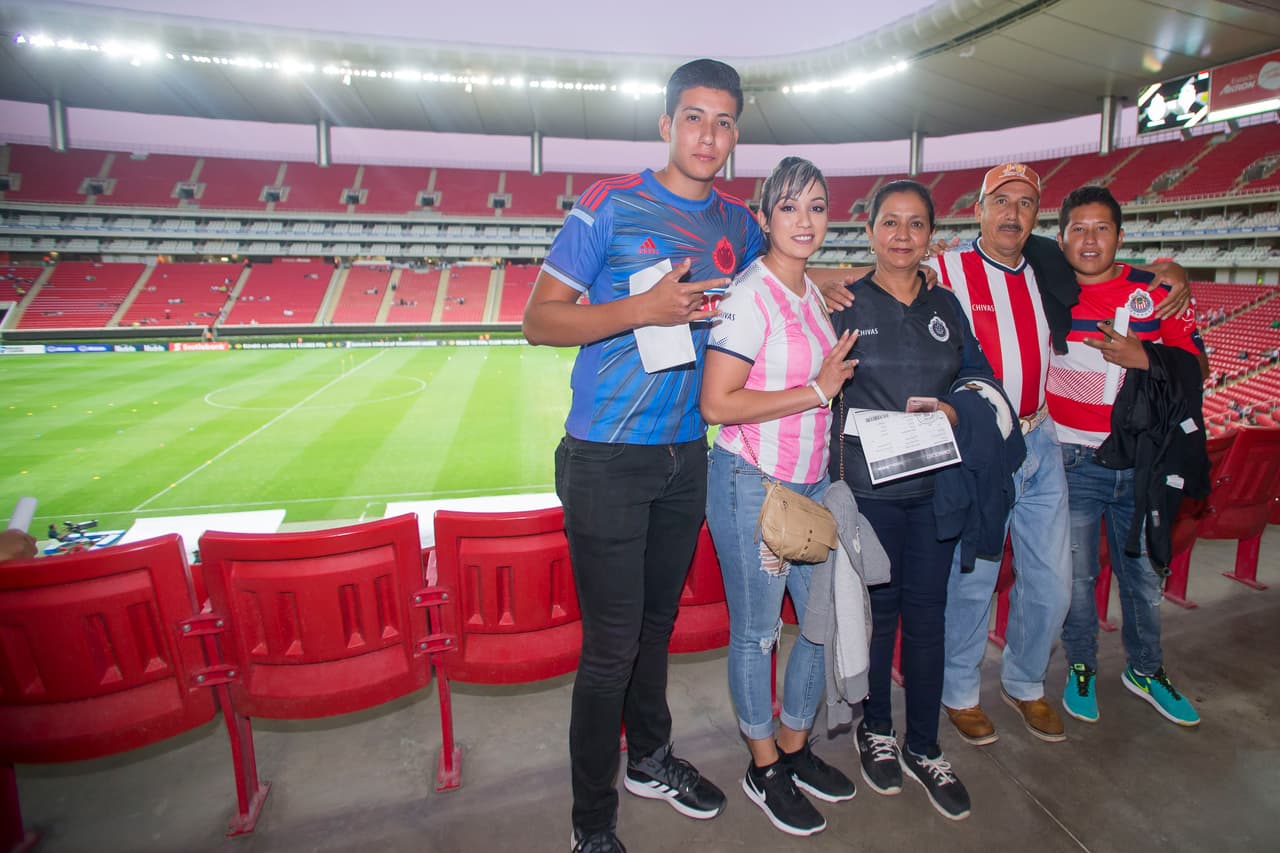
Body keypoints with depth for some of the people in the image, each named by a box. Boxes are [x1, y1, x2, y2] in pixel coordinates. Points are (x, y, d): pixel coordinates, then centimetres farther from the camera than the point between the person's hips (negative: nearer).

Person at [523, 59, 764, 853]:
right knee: (611, 645, 1)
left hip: (687, 455, 5)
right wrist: (643, 309, -21)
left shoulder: (738, 222, 9)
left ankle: (649, 758, 43)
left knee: (658, 622, 20)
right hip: (608, 458, -5)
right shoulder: (610, 203, -7)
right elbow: (540, 318, -10)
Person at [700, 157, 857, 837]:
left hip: (810, 481, 8)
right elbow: (718, 403, -21)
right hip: (752, 483, -8)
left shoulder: (813, 294, 11)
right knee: (756, 631, 8)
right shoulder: (751, 296, -15)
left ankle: (795, 747, 38)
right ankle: (763, 768, 30)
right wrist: (817, 391, -17)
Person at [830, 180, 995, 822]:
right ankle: (875, 729, 32)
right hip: (867, 484, -3)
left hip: (936, 483, 3)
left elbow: (978, 376, 13)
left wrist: (954, 410, -8)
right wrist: (836, 459, -12)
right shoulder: (844, 303, -1)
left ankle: (923, 746, 28)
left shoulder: (946, 306, 10)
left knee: (927, 611, 10)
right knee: (876, 609, 9)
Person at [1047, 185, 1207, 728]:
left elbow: (1197, 364, 0)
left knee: (1144, 572, 16)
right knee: (1076, 575, 8)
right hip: (1072, 460, -2)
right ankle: (1081, 669, 30)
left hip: (1140, 460, 2)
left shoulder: (1155, 291, -1)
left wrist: (1143, 358, -17)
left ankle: (1145, 670, 39)